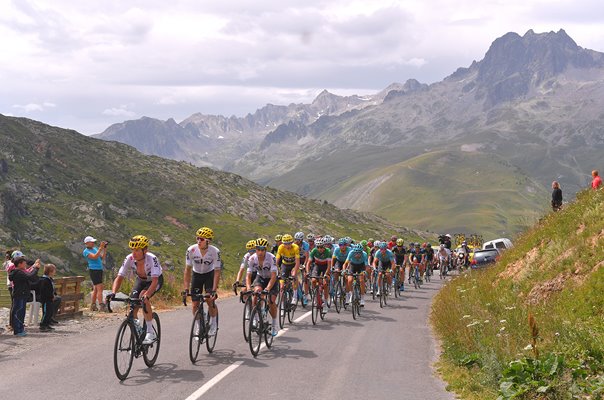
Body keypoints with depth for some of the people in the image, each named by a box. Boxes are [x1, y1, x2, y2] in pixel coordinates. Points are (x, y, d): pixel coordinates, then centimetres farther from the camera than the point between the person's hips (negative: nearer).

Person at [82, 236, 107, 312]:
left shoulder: (95, 248, 16)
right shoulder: (86, 251, -6)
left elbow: (102, 258, 11)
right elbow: (94, 257, -21)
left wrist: (105, 249, 1)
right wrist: (100, 248, -23)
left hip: (99, 270, 8)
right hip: (93, 270, -8)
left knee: (96, 289, 11)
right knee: (100, 288, -13)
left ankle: (93, 306, 17)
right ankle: (101, 306, -15)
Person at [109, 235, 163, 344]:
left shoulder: (151, 259, -36)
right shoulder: (129, 259, -25)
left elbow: (155, 281, -45)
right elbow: (119, 277, -23)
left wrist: (146, 296, -59)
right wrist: (113, 293, -41)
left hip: (155, 280, -5)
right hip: (141, 280, 5)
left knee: (143, 296, -33)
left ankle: (150, 332, -23)